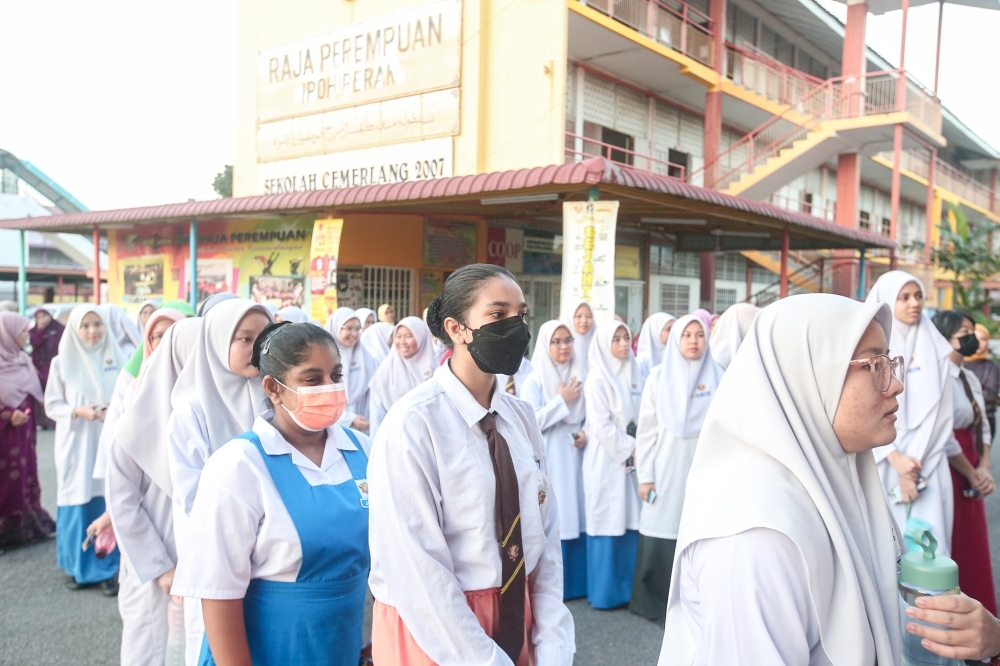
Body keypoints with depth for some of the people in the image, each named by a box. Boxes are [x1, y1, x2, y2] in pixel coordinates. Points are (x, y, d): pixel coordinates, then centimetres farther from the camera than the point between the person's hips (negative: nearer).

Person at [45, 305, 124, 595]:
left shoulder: (116, 358, 1)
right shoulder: (62, 362, -2)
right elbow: (52, 405, 0)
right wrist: (78, 411, -17)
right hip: (76, 445, -1)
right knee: (78, 504, 4)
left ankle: (107, 569, 15)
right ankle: (78, 567, 23)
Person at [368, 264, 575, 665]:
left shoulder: (522, 418, 1)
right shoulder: (413, 425, -20)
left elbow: (545, 537, 1)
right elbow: (416, 569, -20)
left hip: (517, 618, 6)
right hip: (433, 630, -6)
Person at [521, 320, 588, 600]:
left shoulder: (581, 377, 8)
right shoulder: (535, 381, -5)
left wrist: (586, 432, -4)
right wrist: (561, 400, -13)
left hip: (575, 456, 4)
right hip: (548, 459, -4)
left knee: (577, 517, 8)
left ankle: (577, 581, 20)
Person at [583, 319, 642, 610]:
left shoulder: (634, 374, 11)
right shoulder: (597, 379, -9)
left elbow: (641, 417, 14)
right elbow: (601, 425, -14)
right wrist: (630, 449, -11)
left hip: (633, 459, 6)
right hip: (607, 461, -6)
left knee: (631, 524, 8)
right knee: (608, 524, -1)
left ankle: (627, 587, 17)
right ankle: (605, 591, 9)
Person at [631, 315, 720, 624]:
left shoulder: (717, 377, 4)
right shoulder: (659, 376, 3)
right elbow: (646, 429, 2)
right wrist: (644, 475, -2)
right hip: (666, 470, 0)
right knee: (659, 539, 1)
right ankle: (653, 602, 18)